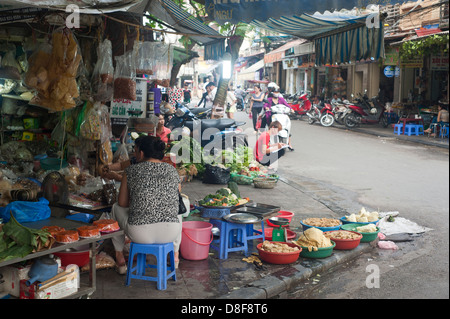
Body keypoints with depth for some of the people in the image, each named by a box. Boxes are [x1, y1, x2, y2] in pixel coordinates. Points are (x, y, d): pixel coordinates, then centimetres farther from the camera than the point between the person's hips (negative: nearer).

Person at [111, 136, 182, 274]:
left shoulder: (131, 171, -1)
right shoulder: (172, 171, 7)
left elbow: (122, 203, 9)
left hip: (140, 235, -2)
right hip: (170, 233, 3)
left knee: (116, 208, 29)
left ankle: (120, 259, 35)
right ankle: (175, 256, 46)